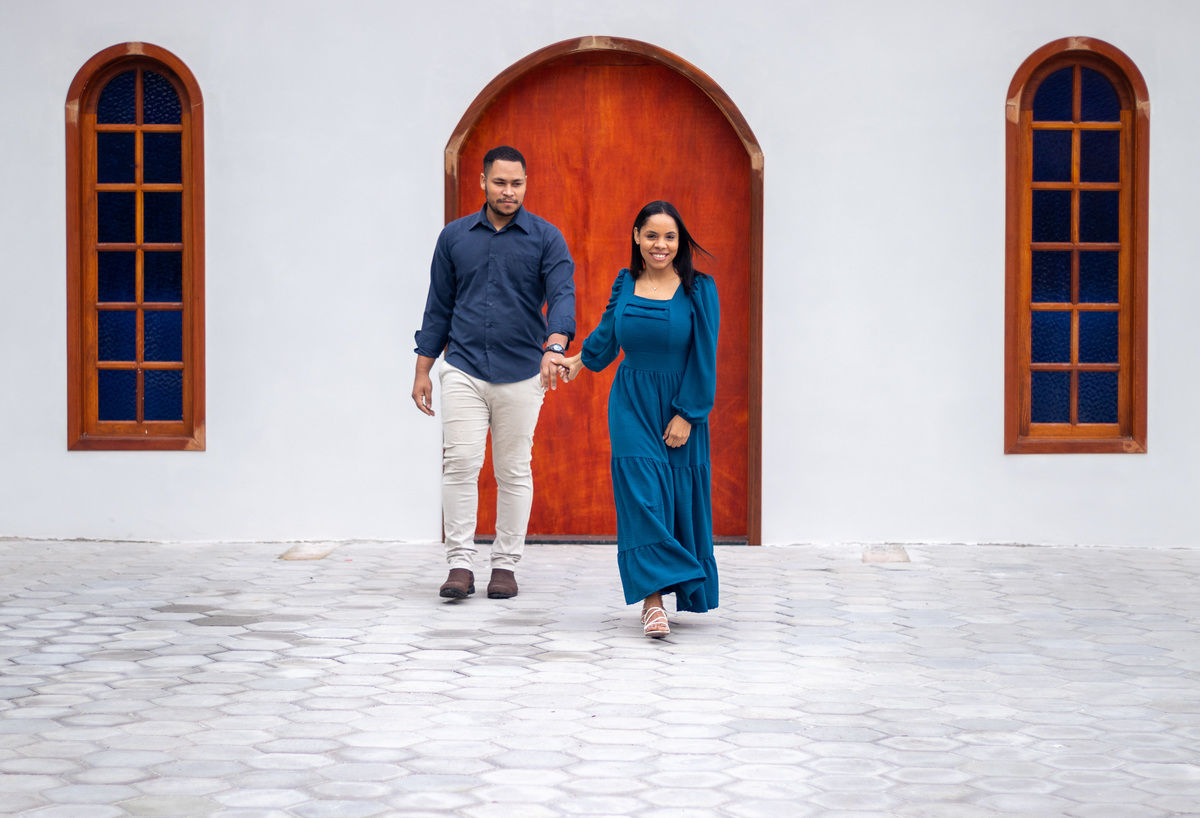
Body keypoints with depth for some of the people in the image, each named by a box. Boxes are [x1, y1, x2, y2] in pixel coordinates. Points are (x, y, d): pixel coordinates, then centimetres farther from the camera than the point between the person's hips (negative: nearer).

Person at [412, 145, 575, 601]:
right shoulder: (455, 237, 6)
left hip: (521, 374, -1)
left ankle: (505, 565, 14)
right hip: (463, 371, 1)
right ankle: (460, 564, -4)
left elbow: (562, 295, -13)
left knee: (514, 472, 5)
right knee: (459, 464, -8)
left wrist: (554, 346, -32)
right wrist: (423, 371, 8)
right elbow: (438, 306, 11)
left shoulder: (545, 238, -1)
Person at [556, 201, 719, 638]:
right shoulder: (625, 284, 2)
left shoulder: (698, 290, -6)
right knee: (642, 494, -11)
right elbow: (607, 335, 17)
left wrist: (685, 415, -12)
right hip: (632, 405, 1)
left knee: (680, 499, 5)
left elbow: (703, 358, -8)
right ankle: (652, 599, -15)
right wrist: (578, 361, 29)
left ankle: (684, 593, 24)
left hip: (680, 406, -1)